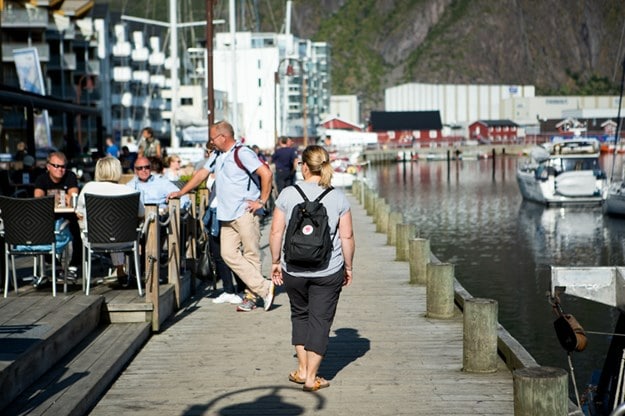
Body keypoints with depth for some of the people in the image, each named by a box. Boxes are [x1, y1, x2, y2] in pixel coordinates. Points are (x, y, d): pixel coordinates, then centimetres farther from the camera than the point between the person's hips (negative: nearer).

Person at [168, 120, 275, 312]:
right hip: (227, 216, 8)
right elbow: (202, 174, 25)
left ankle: (252, 296, 3)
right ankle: (263, 288, 0)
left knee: (251, 255, -3)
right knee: (229, 254, -1)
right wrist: (181, 192, 20)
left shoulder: (242, 153, -9)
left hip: (245, 213, -8)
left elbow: (266, 173, -16)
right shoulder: (217, 156, 18)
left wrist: (261, 201, -13)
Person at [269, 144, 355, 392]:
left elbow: (276, 232, -2)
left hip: (294, 270, 1)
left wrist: (275, 262, 9)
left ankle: (302, 370, 22)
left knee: (300, 315, 20)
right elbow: (347, 236, -3)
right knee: (320, 320, 6)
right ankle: (311, 377, 6)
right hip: (329, 272, -1)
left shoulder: (288, 194, -4)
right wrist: (348, 267, 9)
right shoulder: (338, 198, -4)